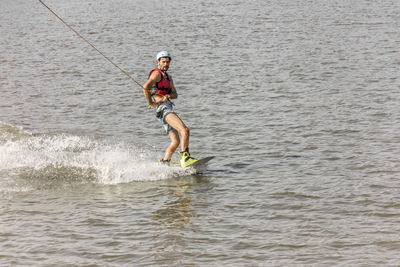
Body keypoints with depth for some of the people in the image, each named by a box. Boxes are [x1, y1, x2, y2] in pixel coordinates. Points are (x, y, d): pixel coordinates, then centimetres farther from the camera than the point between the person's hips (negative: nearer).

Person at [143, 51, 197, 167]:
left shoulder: (168, 77, 26)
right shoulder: (157, 73, -2)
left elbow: (175, 94, 14)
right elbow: (145, 87, -18)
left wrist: (167, 96, -9)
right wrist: (151, 103, -10)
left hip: (168, 108, 10)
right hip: (163, 108, -10)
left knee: (176, 141, 7)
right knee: (184, 130, -25)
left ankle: (164, 163, 11)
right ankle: (185, 158, -32)